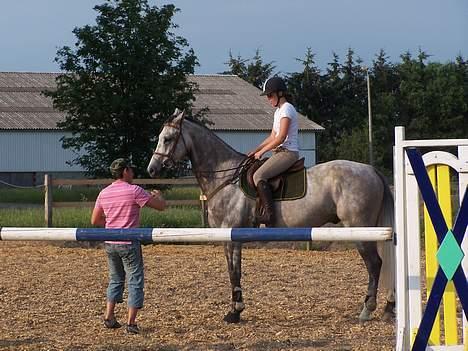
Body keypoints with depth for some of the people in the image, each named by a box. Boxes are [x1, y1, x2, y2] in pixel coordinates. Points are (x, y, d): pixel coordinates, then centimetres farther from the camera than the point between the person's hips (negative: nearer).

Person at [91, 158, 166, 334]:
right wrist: (158, 195, 13)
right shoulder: (134, 191, -12)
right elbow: (161, 206, -9)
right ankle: (131, 322, -1)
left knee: (115, 280, 20)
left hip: (110, 244, 6)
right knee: (135, 281, 2)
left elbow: (95, 220, 10)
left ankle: (109, 316, 16)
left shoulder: (104, 193, 5)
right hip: (129, 243, -6)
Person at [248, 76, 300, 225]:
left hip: (288, 152, -11)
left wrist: (262, 151, -12)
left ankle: (268, 213, -32)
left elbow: (281, 138, -18)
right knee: (255, 173, 12)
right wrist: (255, 151, 12)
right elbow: (272, 137, 22)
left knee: (259, 175, -26)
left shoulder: (286, 109, -11)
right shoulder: (278, 111, 20)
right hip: (281, 152, 11)